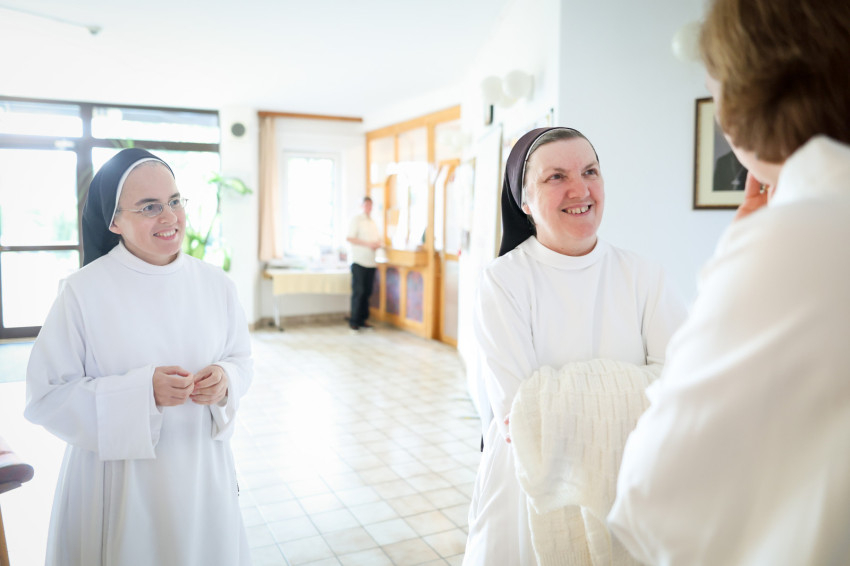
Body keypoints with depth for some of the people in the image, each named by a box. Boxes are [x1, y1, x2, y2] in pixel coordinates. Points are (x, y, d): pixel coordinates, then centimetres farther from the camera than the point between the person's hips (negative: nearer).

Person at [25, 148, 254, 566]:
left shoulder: (215, 283, -3)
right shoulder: (83, 292, -13)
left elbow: (241, 357, 8)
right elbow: (44, 397, -11)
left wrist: (226, 380, -15)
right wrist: (142, 392, -23)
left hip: (202, 472, 3)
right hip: (118, 483, -3)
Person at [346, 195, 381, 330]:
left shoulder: (373, 223, 20)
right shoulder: (356, 220, -1)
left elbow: (378, 239, 26)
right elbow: (349, 238, -10)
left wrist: (378, 244, 2)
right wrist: (367, 243, -16)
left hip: (371, 262, 6)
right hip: (359, 262, -6)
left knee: (367, 292, 7)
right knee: (358, 292, -7)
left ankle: (362, 319, 14)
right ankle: (354, 321, -1)